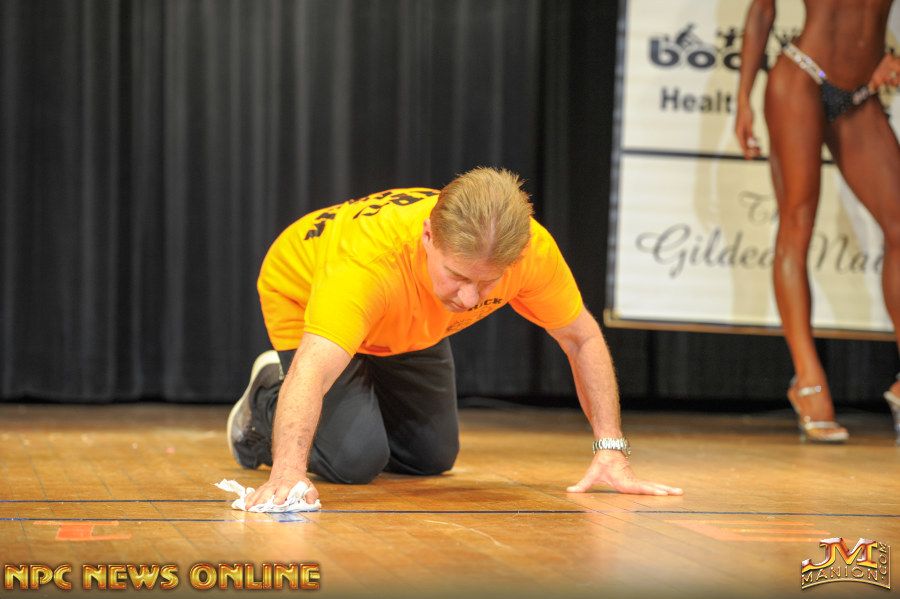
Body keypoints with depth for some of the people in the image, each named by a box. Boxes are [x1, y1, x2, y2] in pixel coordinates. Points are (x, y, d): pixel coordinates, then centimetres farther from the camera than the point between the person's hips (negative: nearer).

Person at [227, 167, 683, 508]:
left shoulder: (532, 248, -33)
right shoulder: (371, 257, -47)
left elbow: (583, 340, -18)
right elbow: (311, 373, -56)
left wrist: (610, 451, -24)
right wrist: (289, 473, -72)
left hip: (408, 327, 5)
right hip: (305, 301, -5)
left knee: (431, 458, 7)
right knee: (356, 460, -18)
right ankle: (266, 401, 12)